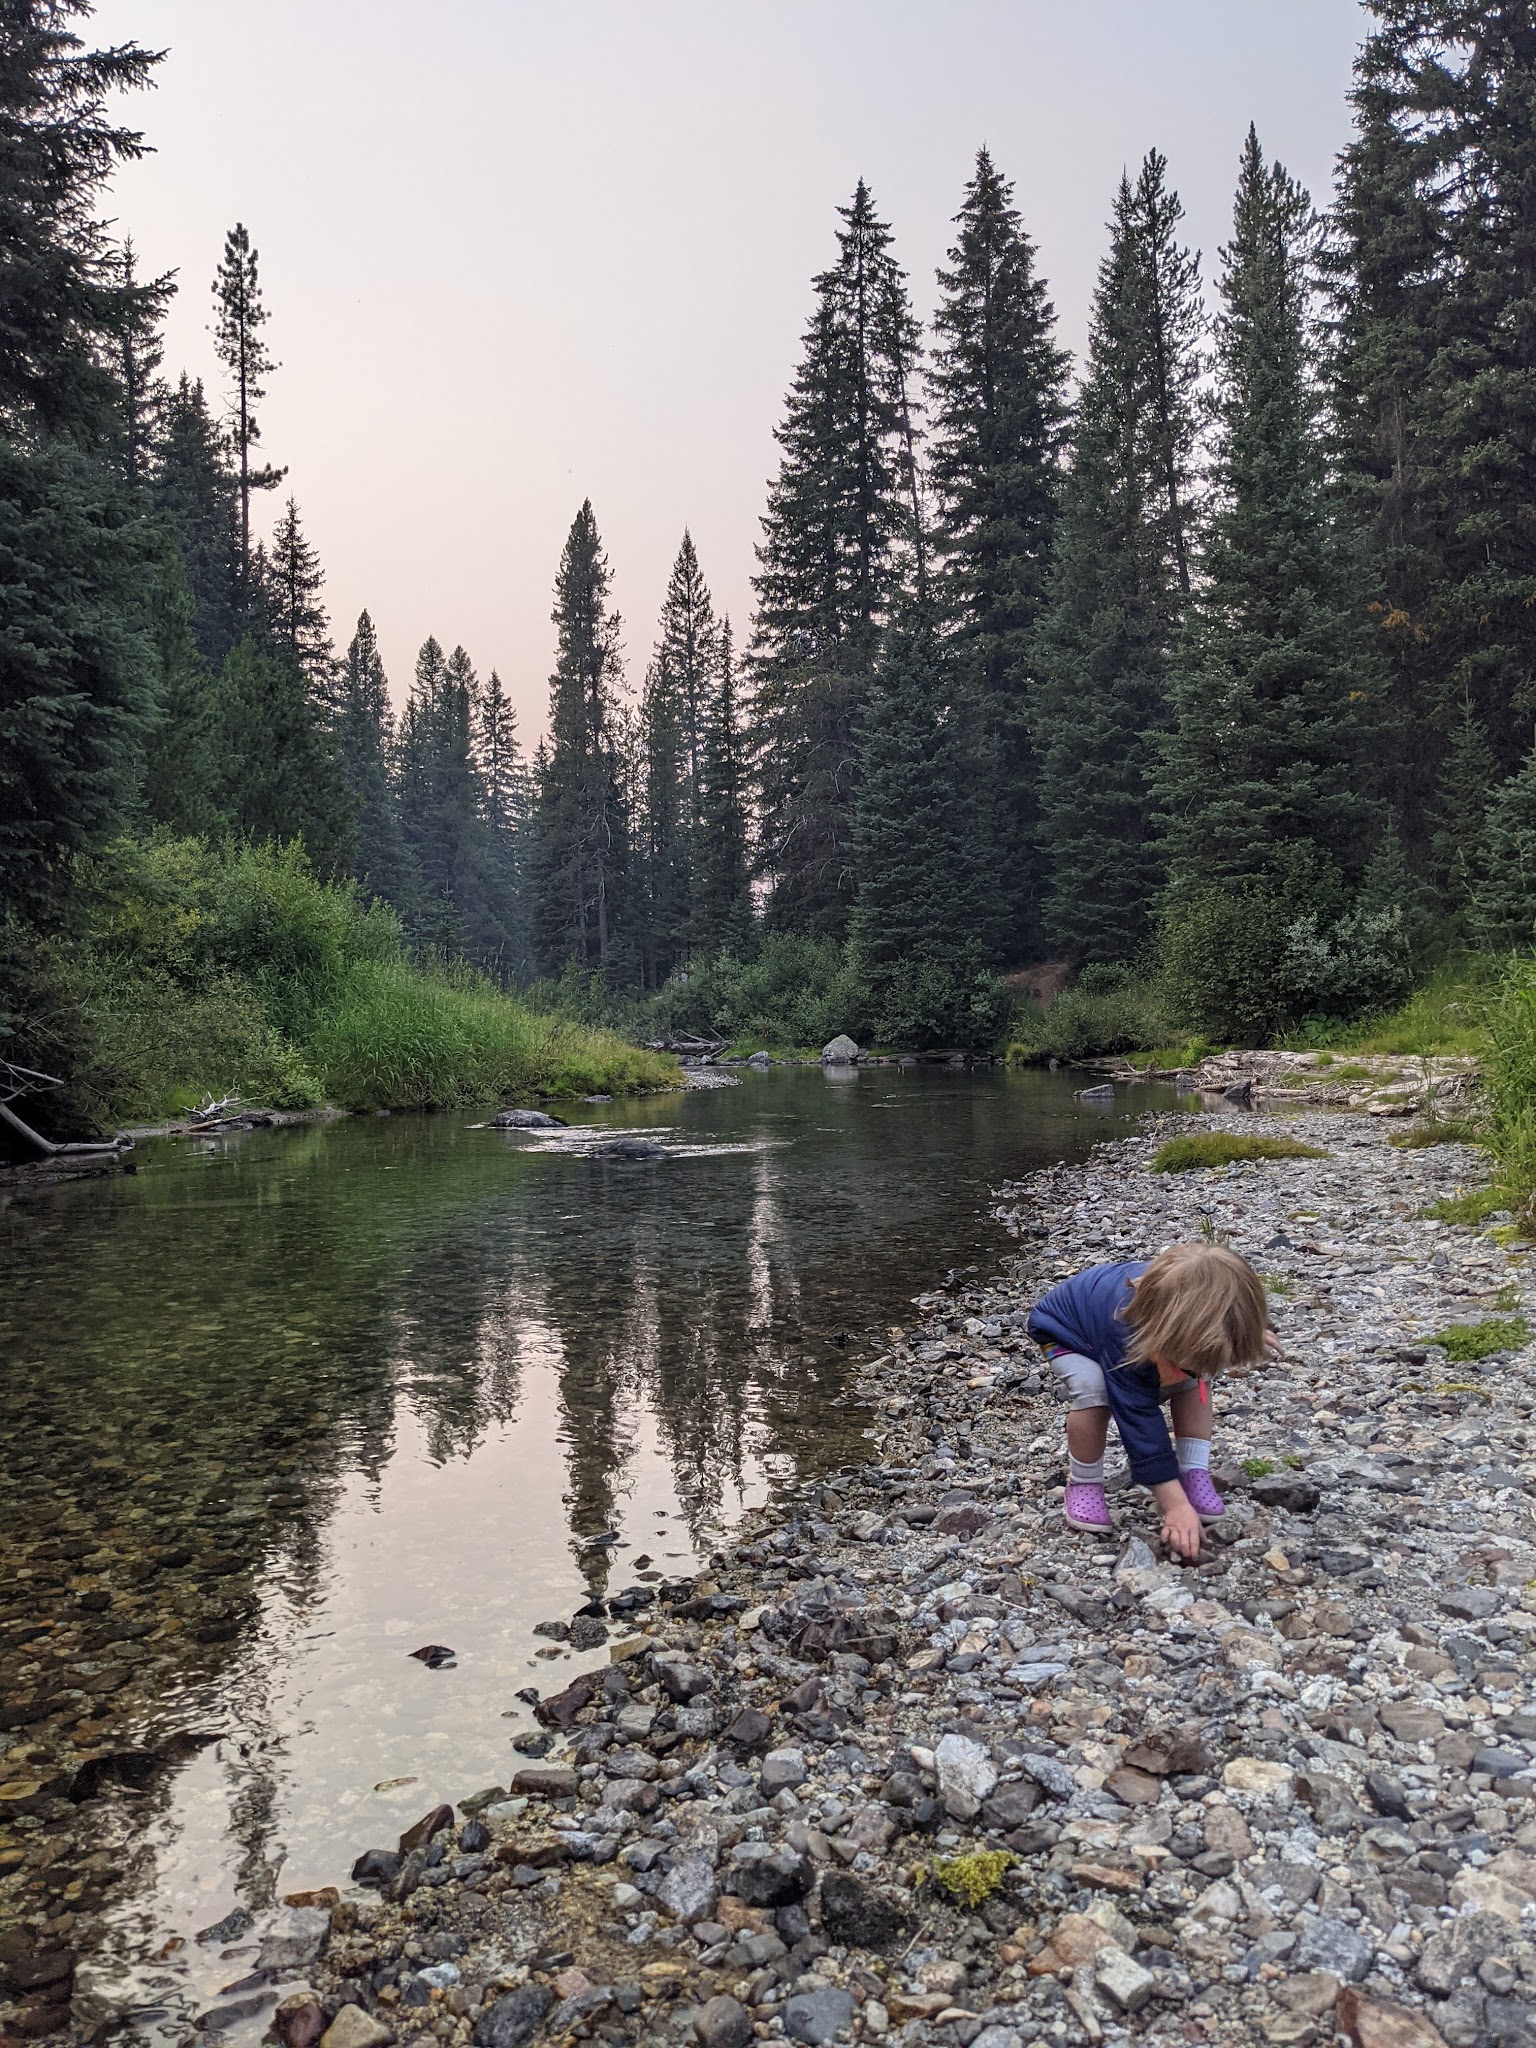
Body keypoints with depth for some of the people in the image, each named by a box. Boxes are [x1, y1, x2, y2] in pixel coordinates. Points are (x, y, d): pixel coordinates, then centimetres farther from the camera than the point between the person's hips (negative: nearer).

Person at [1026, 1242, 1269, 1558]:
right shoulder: (1124, 1335, -47)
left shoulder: (1186, 1300, -32)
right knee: (1092, 1389, -35)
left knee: (1195, 1373, -15)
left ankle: (1194, 1473, -5)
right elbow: (1140, 1419, -41)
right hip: (1065, 1330, -6)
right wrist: (1176, 1506, -41)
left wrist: (1244, 1335, -7)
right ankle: (1083, 1484, -12)